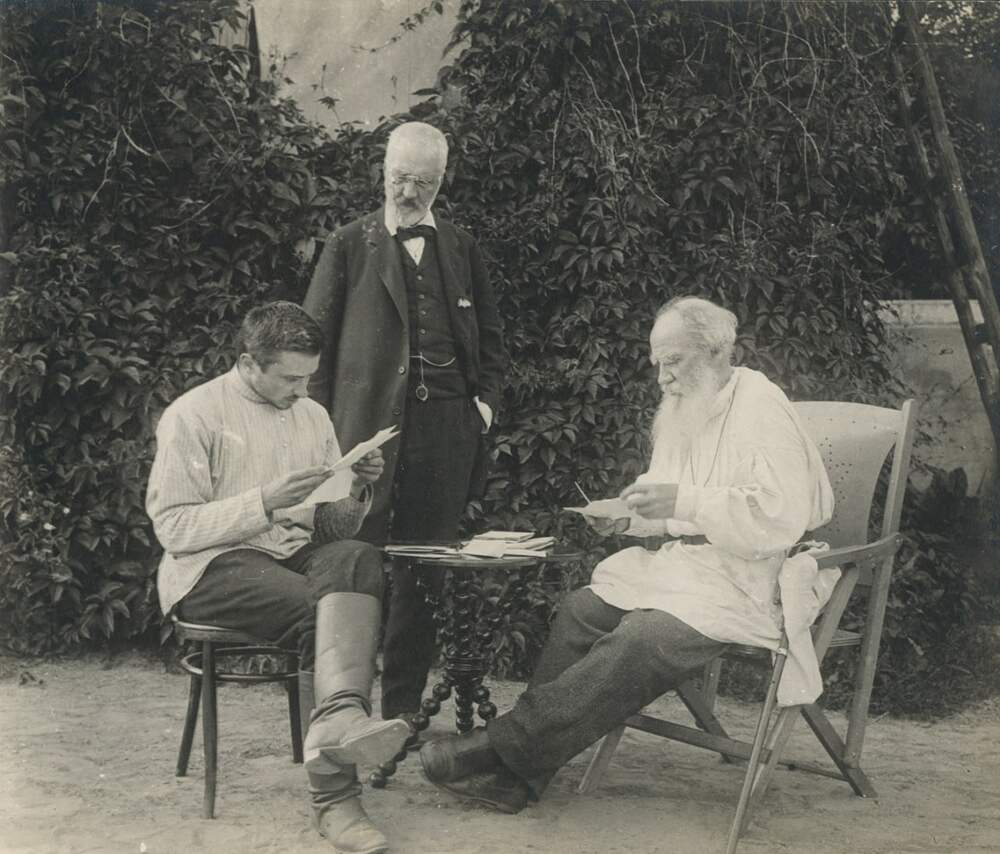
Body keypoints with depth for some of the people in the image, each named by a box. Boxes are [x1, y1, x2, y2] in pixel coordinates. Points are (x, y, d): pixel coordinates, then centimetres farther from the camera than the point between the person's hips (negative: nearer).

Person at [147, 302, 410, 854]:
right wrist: (264, 502, -20)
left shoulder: (312, 416, 17)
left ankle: (340, 717, -52)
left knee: (358, 559, -31)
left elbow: (335, 528, 18)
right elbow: (173, 528, -10)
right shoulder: (193, 415, -2)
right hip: (213, 566, -5)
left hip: (296, 555, 5)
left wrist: (356, 490, -5)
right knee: (323, 612, -32)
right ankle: (334, 794, -37)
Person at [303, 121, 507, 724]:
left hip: (446, 433, 3)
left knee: (424, 570, 5)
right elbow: (315, 339, 5)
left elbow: (491, 340, 21)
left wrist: (485, 400, 6)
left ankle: (404, 703, 14)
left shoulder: (462, 250, 15)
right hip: (365, 426, -2)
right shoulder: (349, 246, 7)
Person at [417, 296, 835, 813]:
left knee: (641, 638, -29)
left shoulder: (761, 408, -11)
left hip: (745, 578, -9)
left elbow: (781, 515, -22)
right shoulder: (679, 411, 17)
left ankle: (507, 748, -28)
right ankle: (511, 774, -17)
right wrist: (631, 514, 6)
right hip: (685, 561, 9)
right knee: (583, 608, -12)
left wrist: (683, 502, -24)